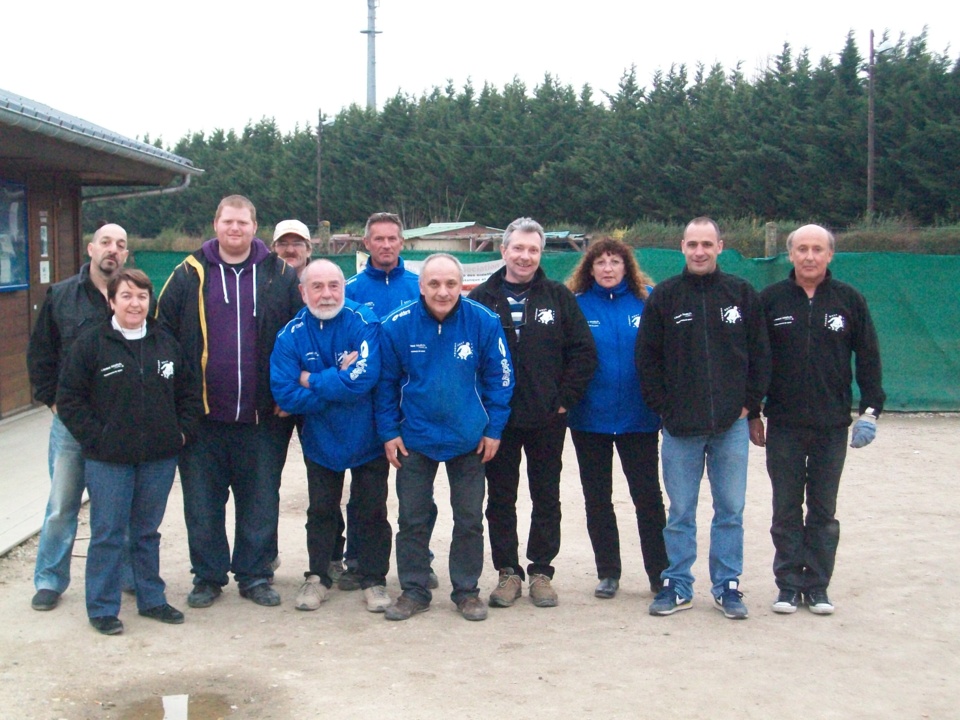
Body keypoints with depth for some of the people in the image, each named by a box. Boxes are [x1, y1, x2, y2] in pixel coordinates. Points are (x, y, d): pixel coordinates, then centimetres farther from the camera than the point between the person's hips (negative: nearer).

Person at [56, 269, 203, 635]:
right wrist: (95, 438, -11)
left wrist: (182, 431, 3)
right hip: (108, 460, -3)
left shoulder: (166, 342, 6)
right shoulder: (91, 343, -6)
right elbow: (69, 399, -6)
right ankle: (102, 608, 14)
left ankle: (152, 599, 26)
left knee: (148, 532, 15)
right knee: (107, 533, 3)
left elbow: (189, 391, 14)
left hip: (159, 459, 4)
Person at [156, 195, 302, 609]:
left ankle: (255, 576, 22)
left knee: (260, 503, 8)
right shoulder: (190, 275, 4)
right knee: (202, 504, 8)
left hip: (262, 417, 0)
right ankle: (207, 577, 22)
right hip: (202, 417, 0)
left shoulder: (279, 276, 5)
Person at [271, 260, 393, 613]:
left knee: (372, 511, 9)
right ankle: (318, 576, 31)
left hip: (367, 437, -2)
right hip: (320, 439, 2)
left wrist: (311, 380, -21)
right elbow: (285, 395, -19)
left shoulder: (364, 323, -19)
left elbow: (364, 379, -31)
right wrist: (338, 382, -24)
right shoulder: (291, 335, -12)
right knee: (321, 511, 16)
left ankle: (374, 580, 23)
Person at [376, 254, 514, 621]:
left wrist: (493, 428, -4)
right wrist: (389, 432, -3)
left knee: (469, 520, 10)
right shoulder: (397, 325, -11)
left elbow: (498, 377, -3)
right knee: (412, 519, 9)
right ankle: (414, 591, 23)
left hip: (468, 439, 0)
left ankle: (466, 591, 25)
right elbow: (386, 382, -1)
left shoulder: (483, 322, -13)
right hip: (414, 438, 0)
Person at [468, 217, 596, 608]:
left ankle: (541, 572, 20)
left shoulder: (559, 297, 3)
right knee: (500, 499, 8)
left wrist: (565, 399, -5)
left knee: (547, 498, 8)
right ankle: (508, 571, 20)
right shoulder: (481, 298, 1)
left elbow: (584, 352, 2)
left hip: (547, 419, 1)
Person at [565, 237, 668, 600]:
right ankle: (608, 573, 25)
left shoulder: (647, 300, -2)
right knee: (597, 499, 11)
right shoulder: (576, 305, -2)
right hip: (590, 417, 1)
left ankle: (660, 574, 18)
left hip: (638, 417, -1)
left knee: (648, 495, 6)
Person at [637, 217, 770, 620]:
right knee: (680, 513, 6)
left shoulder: (742, 295, 5)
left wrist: (750, 403, 0)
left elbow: (760, 355, 7)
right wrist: (663, 406, -3)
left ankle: (727, 586, 17)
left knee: (730, 511, 6)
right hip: (680, 426, 0)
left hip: (731, 425, 1)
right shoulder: (664, 296, 3)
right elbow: (647, 358, 3)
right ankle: (677, 586, 16)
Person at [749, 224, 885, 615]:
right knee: (786, 510, 5)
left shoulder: (849, 300, 3)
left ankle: (817, 586, 16)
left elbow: (868, 358, 6)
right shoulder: (770, 300, 2)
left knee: (823, 512, 7)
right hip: (783, 425, 0)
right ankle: (789, 584, 14)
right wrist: (752, 414, 3)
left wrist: (870, 408, -2)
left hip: (833, 425, 0)